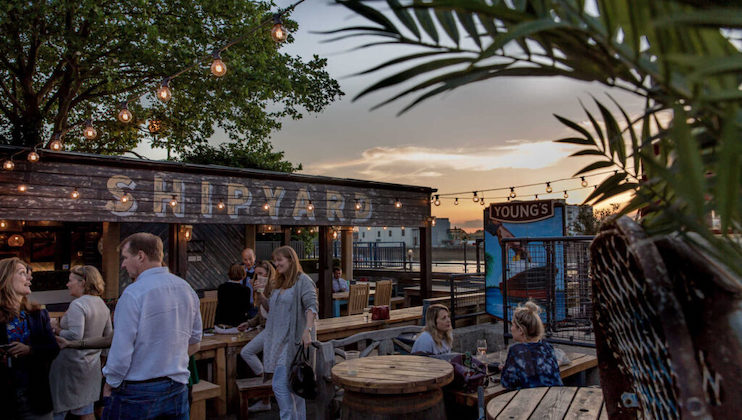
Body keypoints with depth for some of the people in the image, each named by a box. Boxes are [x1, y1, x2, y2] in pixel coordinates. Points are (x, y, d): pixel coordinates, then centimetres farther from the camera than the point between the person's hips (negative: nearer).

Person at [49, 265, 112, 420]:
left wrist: (56, 333, -10)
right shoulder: (102, 304, 8)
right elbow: (108, 335, 15)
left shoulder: (77, 305, -17)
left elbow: (75, 335, -27)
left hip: (73, 364, -8)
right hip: (92, 365, 8)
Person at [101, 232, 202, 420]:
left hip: (137, 392, -6)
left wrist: (109, 385, -2)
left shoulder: (133, 293, -16)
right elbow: (194, 344, 11)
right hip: (177, 389, 6)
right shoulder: (186, 289, 4)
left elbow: (121, 350, -16)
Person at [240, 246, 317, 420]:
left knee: (280, 385, -12)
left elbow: (312, 306, -19)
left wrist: (307, 330, -28)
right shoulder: (280, 283, 20)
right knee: (293, 385, 13)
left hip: (292, 340, -9)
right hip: (278, 339, 9)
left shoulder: (303, 281, -8)